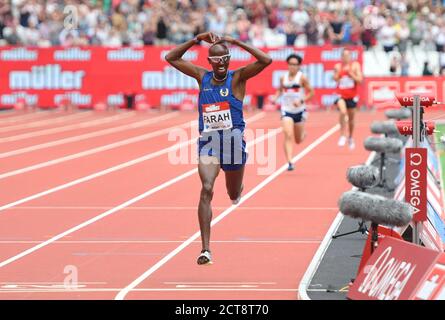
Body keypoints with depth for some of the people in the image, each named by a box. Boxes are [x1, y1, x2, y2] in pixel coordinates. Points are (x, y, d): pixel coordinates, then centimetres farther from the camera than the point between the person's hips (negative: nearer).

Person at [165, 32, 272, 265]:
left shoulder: (237, 78, -4)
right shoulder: (202, 77, 4)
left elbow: (266, 61, -19)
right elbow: (171, 58, 7)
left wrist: (237, 42, -19)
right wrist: (197, 40, -2)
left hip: (233, 141, 0)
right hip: (208, 142, 1)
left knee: (234, 196, 17)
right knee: (206, 189, -20)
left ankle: (237, 190, 60)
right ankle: (205, 249, -24)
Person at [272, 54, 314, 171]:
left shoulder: (302, 78, -7)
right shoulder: (283, 78, 2)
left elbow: (311, 93, -5)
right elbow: (280, 90, 18)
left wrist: (301, 100, -19)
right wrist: (275, 98, -3)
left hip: (299, 111, -1)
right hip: (286, 110, 1)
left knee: (298, 140, 13)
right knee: (288, 136, -19)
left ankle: (303, 134, 52)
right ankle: (289, 163, -23)